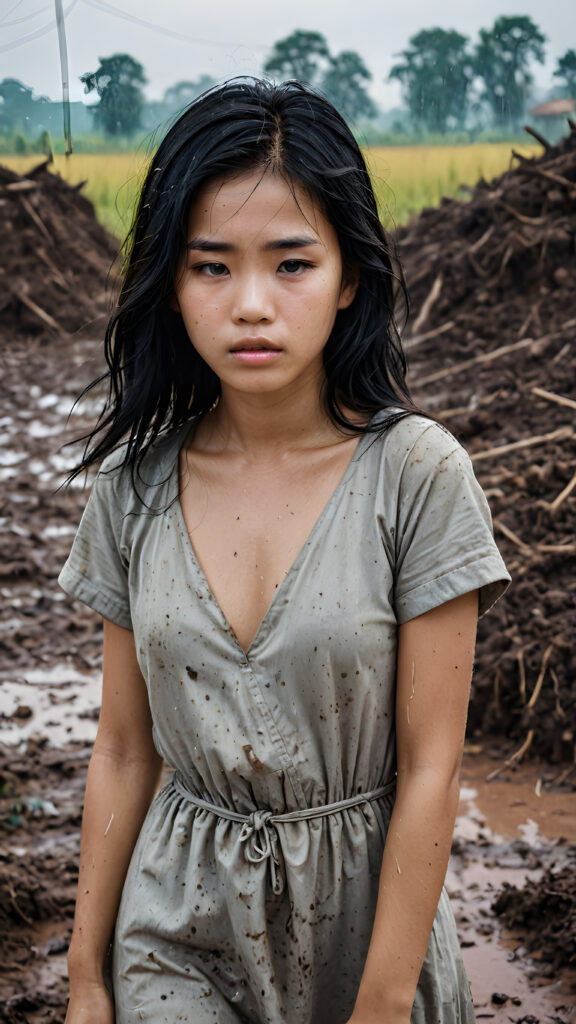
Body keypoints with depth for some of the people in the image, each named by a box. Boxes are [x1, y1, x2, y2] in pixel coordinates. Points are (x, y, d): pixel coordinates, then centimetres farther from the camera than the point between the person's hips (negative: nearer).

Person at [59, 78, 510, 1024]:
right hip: (180, 921, 2)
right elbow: (124, 751, 1)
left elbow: (430, 769, -14)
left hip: (364, 908, -2)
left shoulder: (417, 474, -15)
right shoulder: (137, 485, -6)